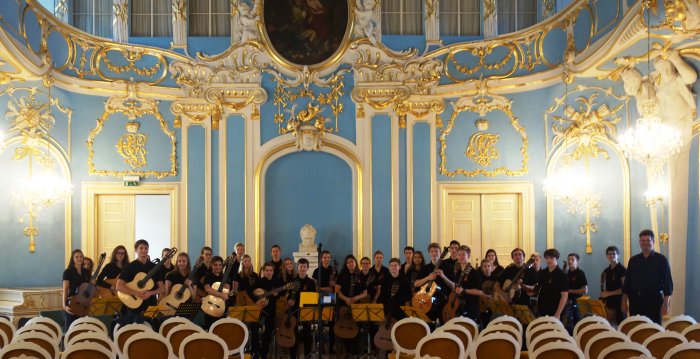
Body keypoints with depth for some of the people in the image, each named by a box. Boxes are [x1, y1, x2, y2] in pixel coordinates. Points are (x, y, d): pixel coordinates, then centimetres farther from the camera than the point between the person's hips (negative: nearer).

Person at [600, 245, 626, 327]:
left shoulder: (622, 269, -6)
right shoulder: (606, 271, 13)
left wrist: (609, 293, -12)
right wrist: (603, 294, 1)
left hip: (619, 302, -6)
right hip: (609, 301, 6)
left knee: (620, 323, -4)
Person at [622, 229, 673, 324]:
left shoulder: (661, 259, 1)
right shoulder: (633, 260, 10)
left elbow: (667, 282, -2)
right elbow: (627, 281, 12)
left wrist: (666, 304, -9)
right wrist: (624, 301, 7)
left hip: (653, 300, -3)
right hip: (635, 300, 3)